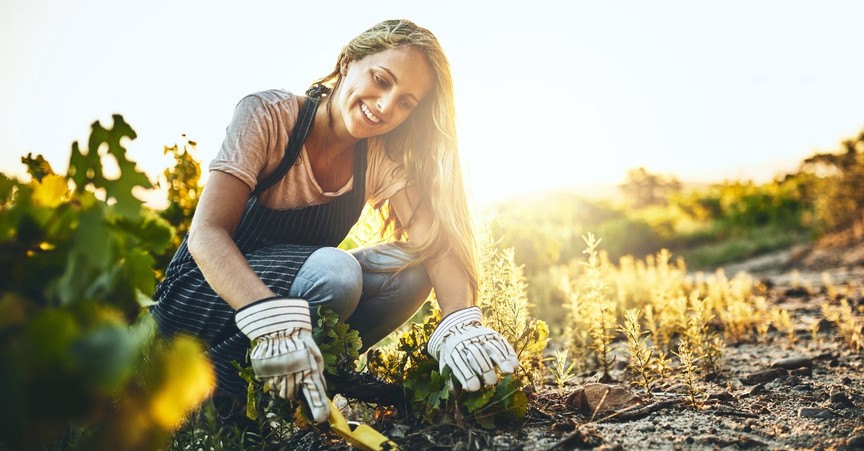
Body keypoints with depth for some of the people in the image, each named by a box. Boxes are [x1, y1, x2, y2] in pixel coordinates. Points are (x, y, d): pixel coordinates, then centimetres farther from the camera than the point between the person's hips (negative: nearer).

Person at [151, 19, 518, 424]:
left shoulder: (381, 159, -5)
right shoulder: (269, 115, -19)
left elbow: (436, 242, -15)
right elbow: (207, 233, -28)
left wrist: (461, 325, -36)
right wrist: (273, 320, -46)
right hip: (205, 294, -4)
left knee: (408, 269, -17)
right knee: (335, 271, -32)